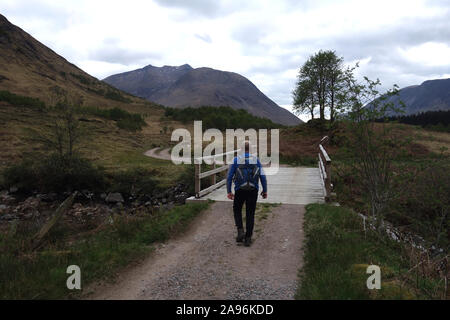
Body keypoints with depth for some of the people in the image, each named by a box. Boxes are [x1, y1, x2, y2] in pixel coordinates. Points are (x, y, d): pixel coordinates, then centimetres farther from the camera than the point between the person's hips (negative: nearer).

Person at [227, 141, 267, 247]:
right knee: (250, 214, 10)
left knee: (237, 210, 21)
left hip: (240, 190, -1)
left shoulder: (236, 160, 1)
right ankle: (248, 238, 9)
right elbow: (263, 176, 0)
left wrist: (229, 192, 0)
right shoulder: (256, 160, 3)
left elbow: (229, 177, -3)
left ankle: (240, 231, 3)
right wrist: (265, 190, 8)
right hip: (253, 190, 1)